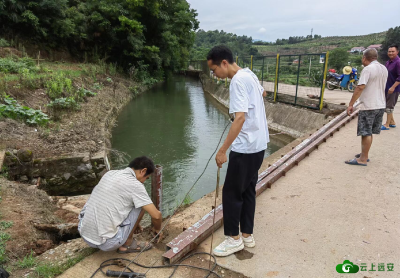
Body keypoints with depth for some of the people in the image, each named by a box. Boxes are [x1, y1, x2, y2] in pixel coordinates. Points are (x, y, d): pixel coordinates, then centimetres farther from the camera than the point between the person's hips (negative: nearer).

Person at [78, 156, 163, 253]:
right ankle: (127, 244, 12)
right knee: (141, 206, 3)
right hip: (107, 244, -7)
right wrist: (157, 229, 13)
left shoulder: (110, 173, 9)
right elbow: (156, 215, -11)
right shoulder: (135, 185, -13)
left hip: (84, 234, 7)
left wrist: (134, 223, 34)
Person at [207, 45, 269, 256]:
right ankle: (247, 235, 27)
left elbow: (240, 118, -27)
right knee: (248, 190, 16)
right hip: (259, 144, 10)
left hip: (245, 147, -10)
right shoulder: (249, 75, 10)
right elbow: (261, 92, 31)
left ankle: (234, 238, 17)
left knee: (231, 192, 2)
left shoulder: (237, 81, -18)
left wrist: (222, 150, -25)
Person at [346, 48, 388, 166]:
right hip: (381, 105, 8)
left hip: (369, 106, -8)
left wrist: (351, 104, -21)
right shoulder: (384, 69, 12)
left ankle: (363, 159, 3)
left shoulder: (368, 69, -15)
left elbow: (360, 88, -23)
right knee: (369, 132, 16)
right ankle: (364, 154, 26)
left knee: (366, 133, -2)